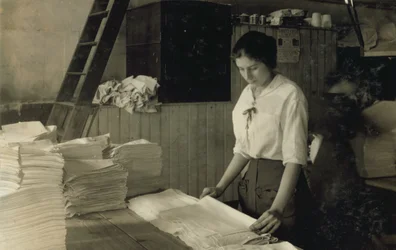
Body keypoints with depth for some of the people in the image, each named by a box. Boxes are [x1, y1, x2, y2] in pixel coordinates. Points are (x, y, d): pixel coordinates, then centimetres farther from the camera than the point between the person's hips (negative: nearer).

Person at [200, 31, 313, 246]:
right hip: (250, 177, 7)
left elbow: (294, 158, -23)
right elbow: (243, 149, 11)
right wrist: (220, 187, 4)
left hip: (281, 178, -7)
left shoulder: (289, 95, -17)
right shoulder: (247, 94, 5)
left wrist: (277, 209, -31)